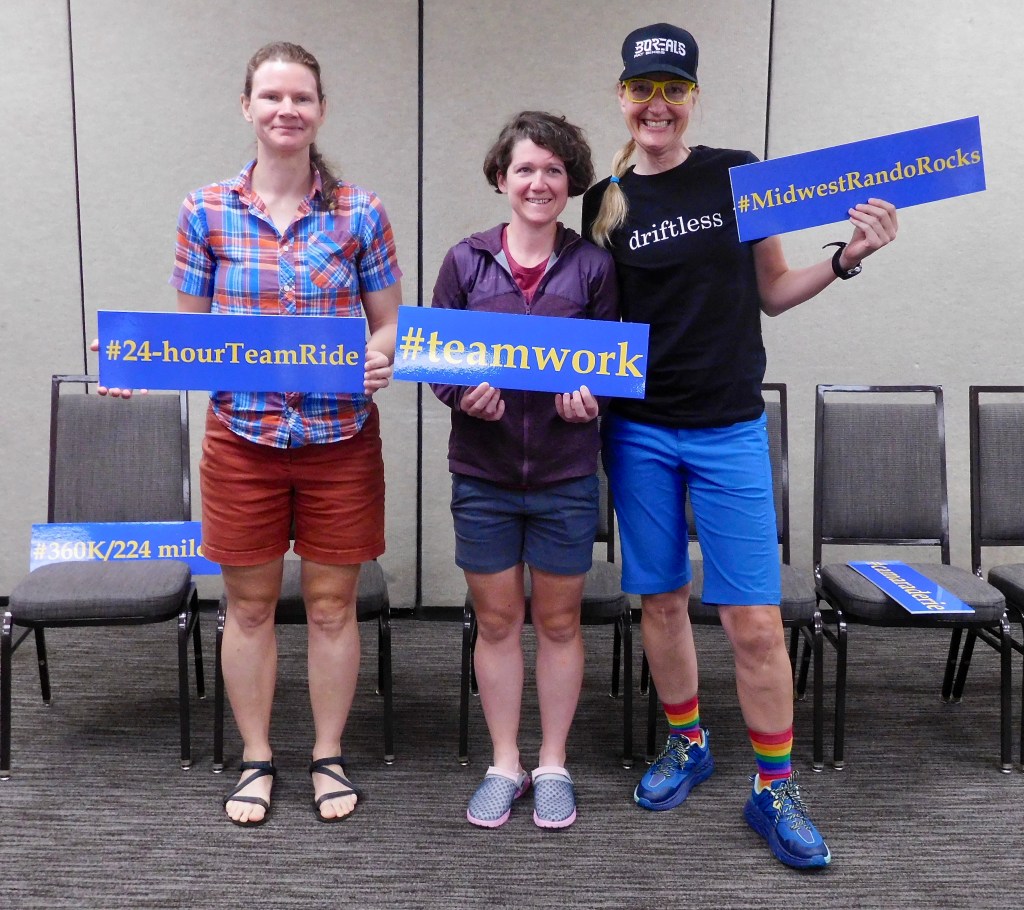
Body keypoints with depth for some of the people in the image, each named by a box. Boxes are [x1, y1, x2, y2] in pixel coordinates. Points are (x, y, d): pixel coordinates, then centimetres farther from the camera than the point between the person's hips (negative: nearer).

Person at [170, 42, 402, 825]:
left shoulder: (360, 213, -1)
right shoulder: (206, 211, 1)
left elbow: (390, 322, 4)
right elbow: (189, 328, 6)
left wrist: (382, 359, -18)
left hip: (341, 439, 0)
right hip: (242, 437, 1)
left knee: (332, 603, 9)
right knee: (249, 604, 11)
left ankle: (329, 757, 28)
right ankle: (257, 760, 29)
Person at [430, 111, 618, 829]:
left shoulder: (593, 266, 1)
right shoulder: (467, 260, 2)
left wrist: (590, 395, -16)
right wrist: (463, 393, -16)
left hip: (565, 474, 0)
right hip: (482, 472, 1)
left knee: (558, 620, 10)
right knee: (497, 620, 10)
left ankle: (553, 766, 27)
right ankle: (504, 765, 26)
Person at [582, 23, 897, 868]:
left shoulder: (737, 174, 0)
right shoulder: (604, 201, 4)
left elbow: (771, 292, 6)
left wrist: (846, 258, -8)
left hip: (729, 427, -2)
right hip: (638, 429, 2)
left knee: (756, 620, -3)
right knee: (662, 600, 11)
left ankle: (775, 790, 13)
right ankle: (688, 744, 33)